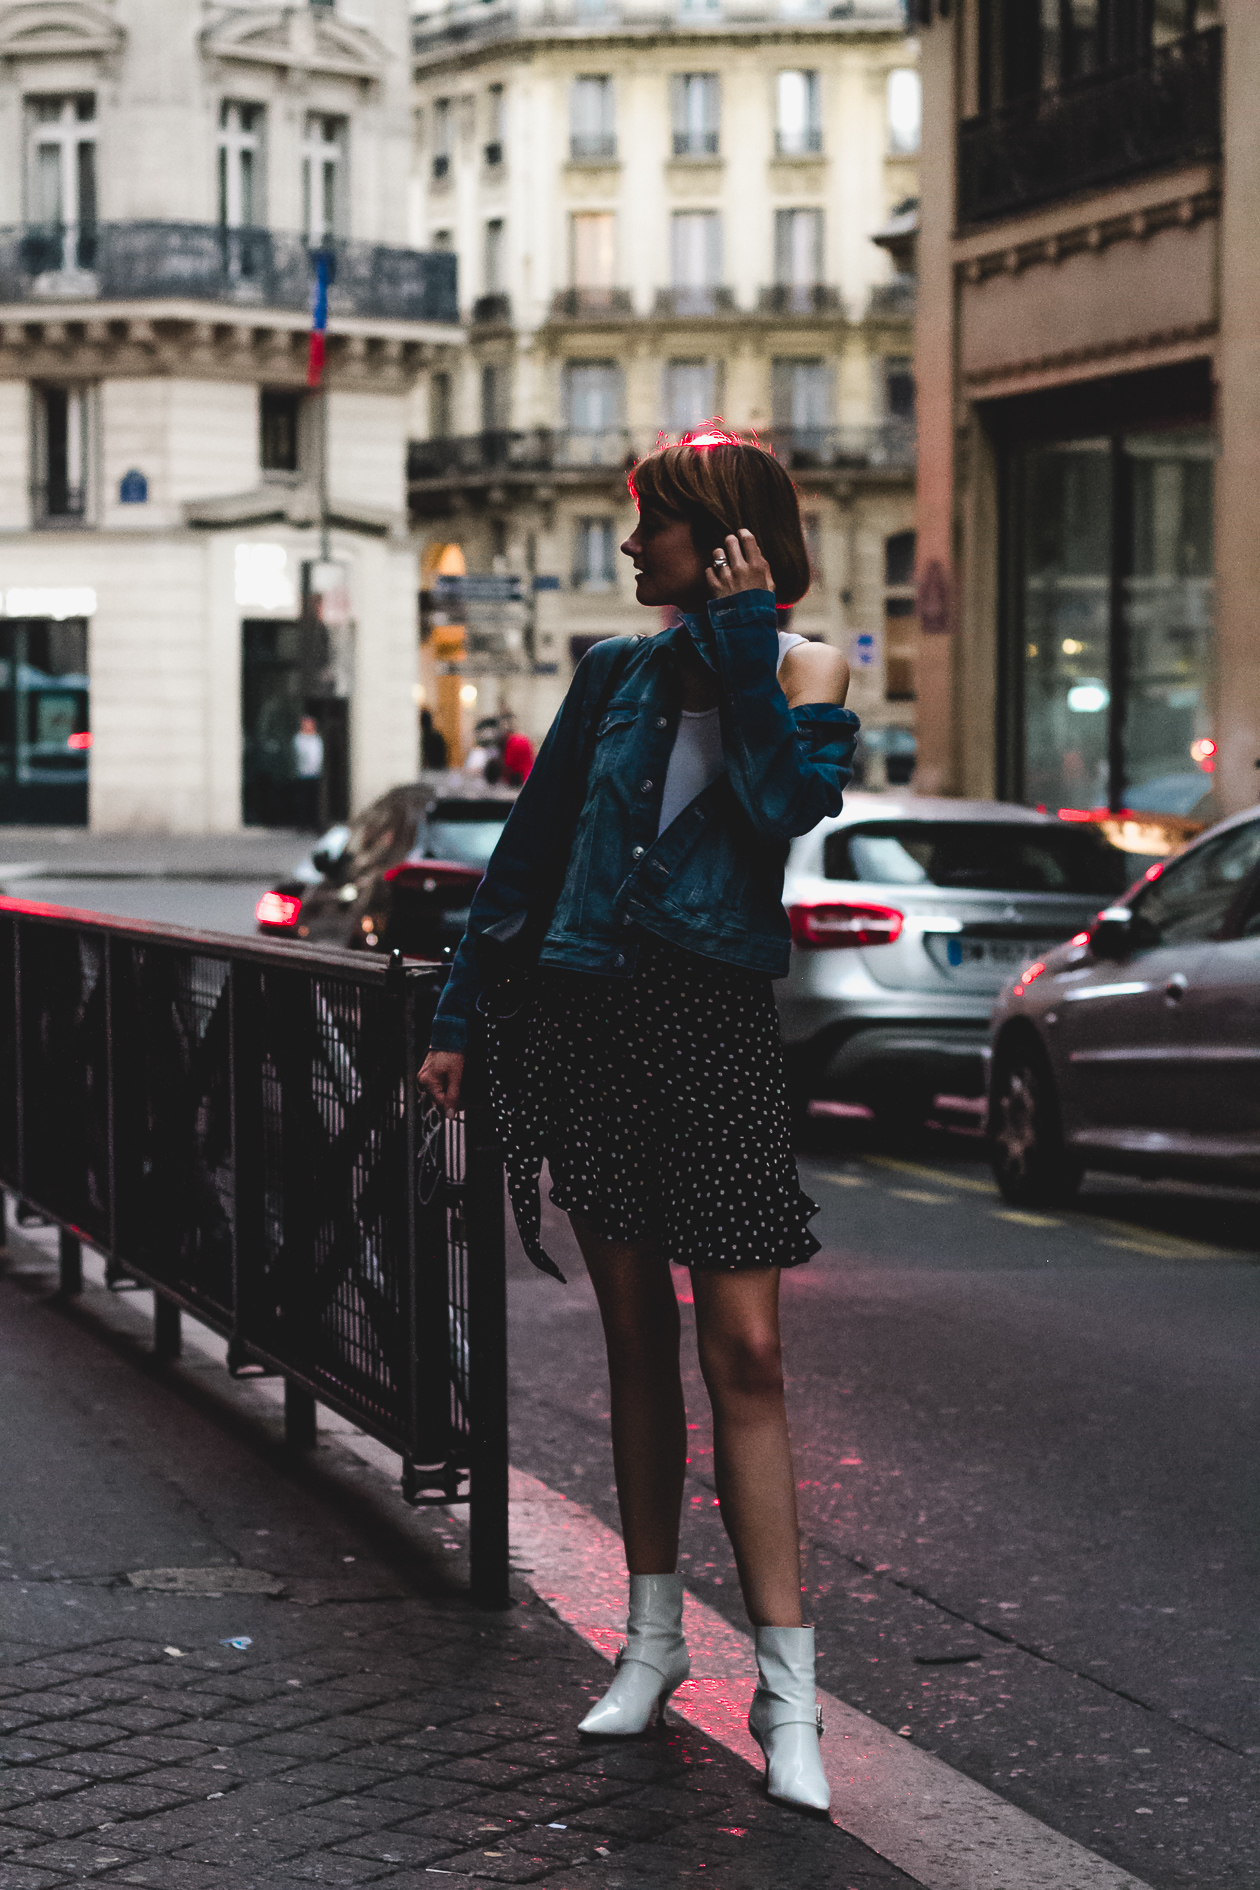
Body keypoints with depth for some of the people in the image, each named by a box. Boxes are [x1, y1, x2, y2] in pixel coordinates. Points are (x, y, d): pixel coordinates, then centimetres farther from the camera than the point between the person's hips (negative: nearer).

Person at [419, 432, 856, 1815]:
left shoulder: (801, 668, 1)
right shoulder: (619, 670, 11)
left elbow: (793, 797, -20)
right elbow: (530, 844, 16)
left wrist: (743, 639, -13)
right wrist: (460, 1013, 16)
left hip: (713, 1025, -4)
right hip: (586, 1017, 4)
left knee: (743, 1353, -8)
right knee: (635, 1340, 10)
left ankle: (786, 1688, -8)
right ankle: (654, 1634, 20)